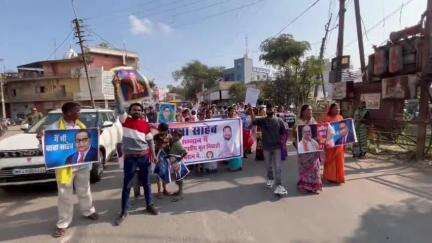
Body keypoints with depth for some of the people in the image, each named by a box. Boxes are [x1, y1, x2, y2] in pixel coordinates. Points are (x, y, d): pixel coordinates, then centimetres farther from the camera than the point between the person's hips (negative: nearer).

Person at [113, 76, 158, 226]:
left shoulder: (145, 124, 2)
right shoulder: (125, 120, -2)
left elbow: (150, 140, 8)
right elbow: (119, 106, -13)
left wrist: (153, 154, 4)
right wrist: (116, 88, -23)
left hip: (144, 156, 2)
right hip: (130, 157, -1)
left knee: (146, 183, 14)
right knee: (127, 185, 6)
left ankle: (149, 206, 31)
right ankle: (124, 212, 20)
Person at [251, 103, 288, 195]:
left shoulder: (279, 121, -1)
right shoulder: (262, 120, 0)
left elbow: (284, 133, 4)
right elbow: (253, 121, -14)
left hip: (277, 147, -1)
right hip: (266, 147, 2)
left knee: (277, 167, -5)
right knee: (268, 165, 16)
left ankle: (278, 185, -3)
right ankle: (270, 178, 38)